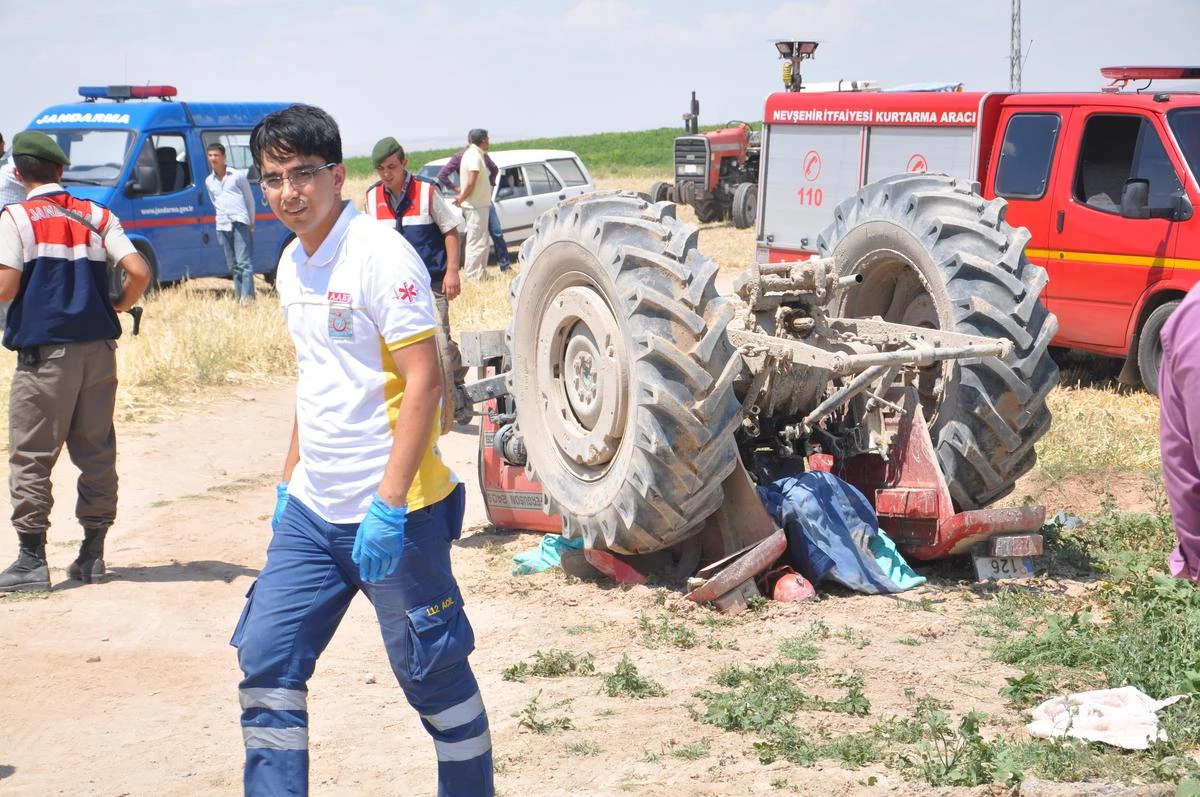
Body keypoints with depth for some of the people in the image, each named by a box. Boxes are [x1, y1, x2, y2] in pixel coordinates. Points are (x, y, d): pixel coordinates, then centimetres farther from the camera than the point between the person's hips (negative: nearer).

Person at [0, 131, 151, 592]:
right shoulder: (97, 217, 7)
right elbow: (139, 272, -3)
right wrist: (118, 307, 14)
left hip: (44, 352, -4)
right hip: (98, 350, 4)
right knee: (96, 453, 11)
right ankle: (93, 554, 15)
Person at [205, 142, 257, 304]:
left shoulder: (238, 175, 2)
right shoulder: (209, 181, 14)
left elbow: (250, 199, 8)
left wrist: (251, 223, 8)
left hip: (240, 223, -5)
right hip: (222, 226, 5)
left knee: (243, 262, -13)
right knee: (232, 265, 6)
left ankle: (247, 297, -18)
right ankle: (238, 297, 8)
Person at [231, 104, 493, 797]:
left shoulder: (380, 253, -15)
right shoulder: (293, 263, 10)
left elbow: (425, 383, -20)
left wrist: (388, 505, -23)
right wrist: (289, 482, 21)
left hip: (392, 512, -8)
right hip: (313, 509, 8)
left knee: (434, 674, 4)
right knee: (266, 658, 6)